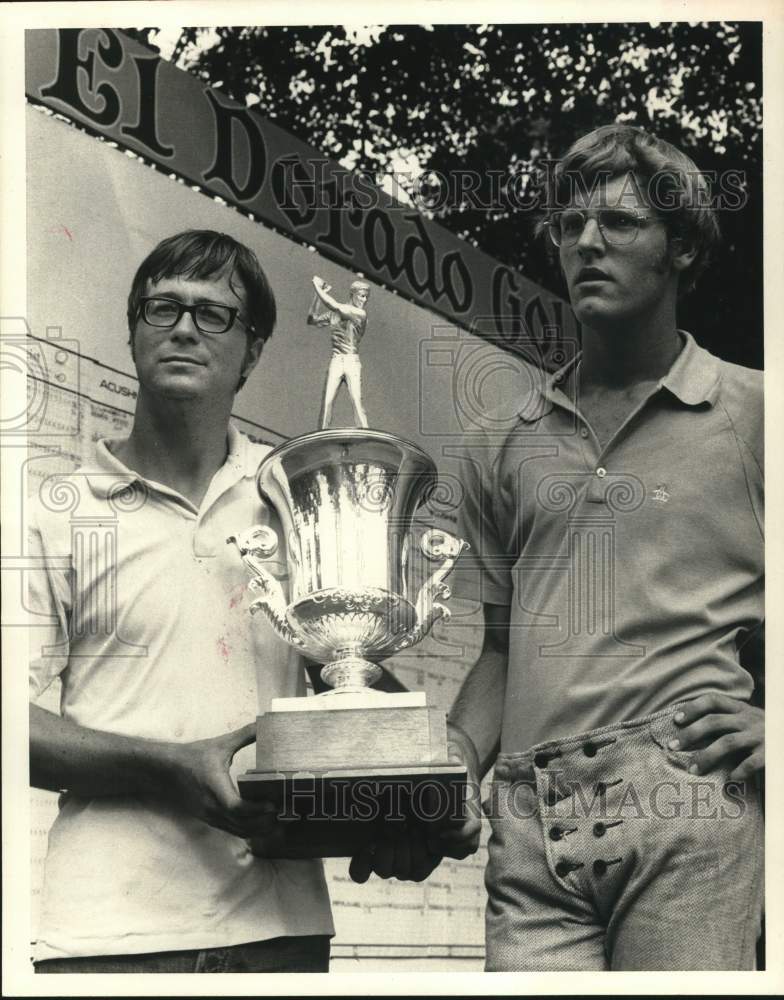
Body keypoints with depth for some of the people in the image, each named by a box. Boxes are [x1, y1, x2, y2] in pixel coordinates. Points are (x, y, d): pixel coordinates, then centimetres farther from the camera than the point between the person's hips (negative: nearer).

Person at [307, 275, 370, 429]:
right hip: (335, 362, 4)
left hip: (352, 362, -4)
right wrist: (318, 295, 8)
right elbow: (312, 320, 16)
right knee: (327, 402, -6)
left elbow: (334, 306, -15)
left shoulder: (361, 314, -5)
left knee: (356, 401, -17)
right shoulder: (334, 313, 12)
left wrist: (318, 287, -7)